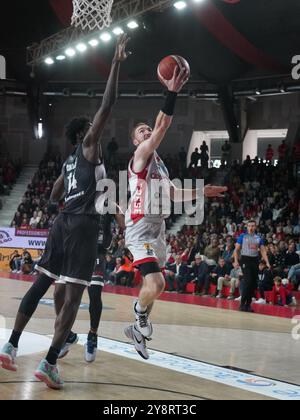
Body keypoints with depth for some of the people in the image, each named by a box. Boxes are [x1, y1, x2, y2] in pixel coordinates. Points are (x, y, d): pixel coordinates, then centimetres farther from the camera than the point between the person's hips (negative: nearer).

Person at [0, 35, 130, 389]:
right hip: (83, 225, -8)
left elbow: (53, 197, 32)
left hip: (63, 222, 8)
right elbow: (106, 107, -10)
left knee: (42, 283, 14)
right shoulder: (89, 147, 0)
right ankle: (49, 364, -15)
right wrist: (117, 63, -8)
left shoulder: (69, 162, 21)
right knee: (73, 293, -9)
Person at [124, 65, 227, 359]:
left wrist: (201, 193, 27)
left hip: (158, 228, 9)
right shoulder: (141, 155, -7)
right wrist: (171, 93, -29)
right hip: (141, 228, -9)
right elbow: (162, 127, -23)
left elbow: (173, 194, 32)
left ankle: (139, 329, 38)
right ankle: (141, 316, 4)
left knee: (152, 284, 19)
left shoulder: (160, 164, 21)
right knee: (156, 283, -23)